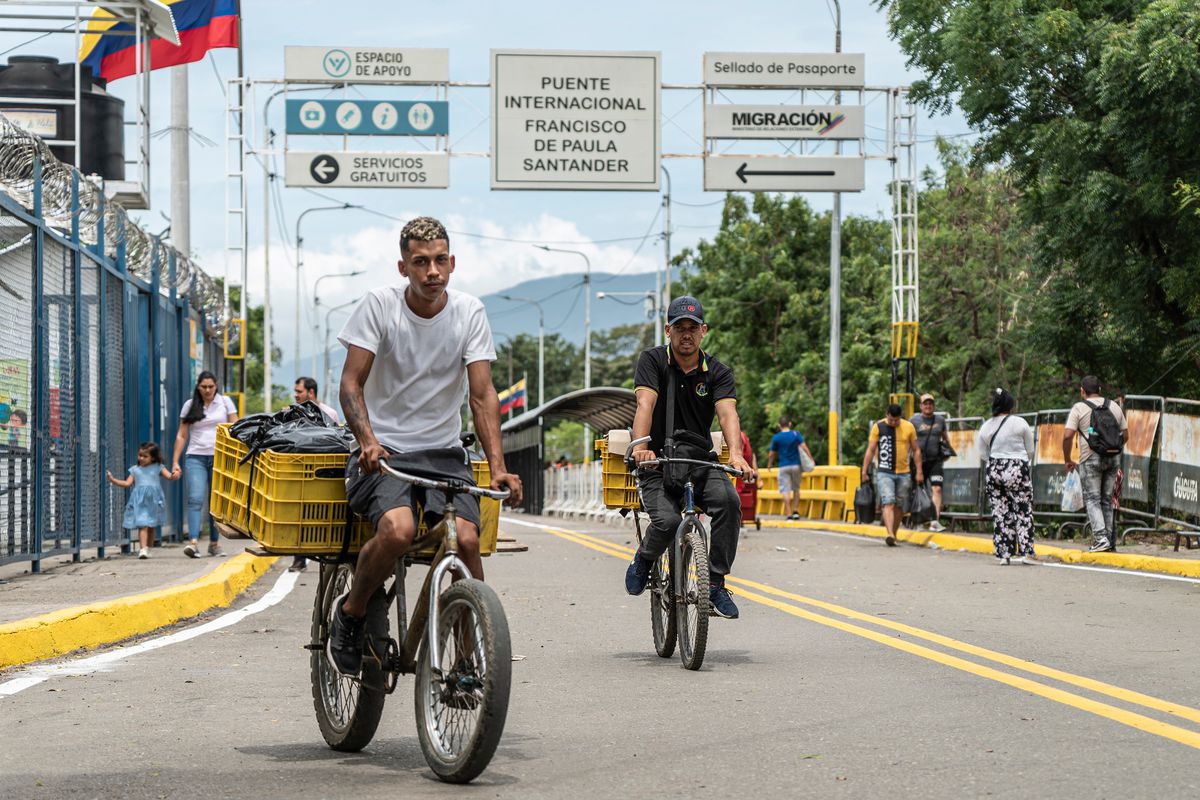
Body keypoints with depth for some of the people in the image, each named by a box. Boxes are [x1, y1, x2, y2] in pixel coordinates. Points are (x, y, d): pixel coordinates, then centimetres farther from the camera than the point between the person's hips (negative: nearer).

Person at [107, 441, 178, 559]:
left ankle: (148, 549, 23)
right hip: (140, 501, -1)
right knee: (143, 525, -14)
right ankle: (143, 549, -24)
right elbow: (127, 483, 9)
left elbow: (169, 476, 0)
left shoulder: (158, 468, 9)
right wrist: (113, 480, -1)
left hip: (153, 500, 1)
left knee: (151, 527, 11)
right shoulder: (135, 469, 12)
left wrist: (174, 476, -23)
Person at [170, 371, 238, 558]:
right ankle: (193, 542, -26)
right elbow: (181, 436, 9)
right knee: (196, 499, -15)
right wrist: (175, 462, 2)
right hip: (196, 458, -1)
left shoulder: (225, 402, 6)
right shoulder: (190, 406, 7)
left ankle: (214, 543, 15)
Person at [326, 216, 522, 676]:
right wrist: (368, 440, -27)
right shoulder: (380, 305, -7)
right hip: (384, 452, -2)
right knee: (398, 530, -32)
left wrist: (497, 467, -17)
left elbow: (482, 394, -4)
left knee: (466, 538, -24)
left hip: (443, 453, 2)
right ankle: (350, 613, -4)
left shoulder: (469, 313, -1)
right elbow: (351, 383, -9)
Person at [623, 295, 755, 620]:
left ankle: (715, 584, -17)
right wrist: (641, 445, -38)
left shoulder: (718, 372, 0)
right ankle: (644, 559, 9)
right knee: (668, 520, -28)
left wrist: (736, 453, -37)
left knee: (727, 500, -28)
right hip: (658, 463, -2)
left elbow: (727, 412, -17)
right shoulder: (652, 360, -4)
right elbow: (645, 404, -20)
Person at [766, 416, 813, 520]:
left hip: (783, 467, -1)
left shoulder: (776, 438, -2)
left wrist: (769, 464, 21)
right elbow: (803, 447, -12)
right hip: (796, 465, 1)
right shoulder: (796, 434, -3)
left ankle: (788, 514, -6)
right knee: (796, 488, 17)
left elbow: (771, 454, 5)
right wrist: (811, 459, -8)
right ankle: (795, 511, 9)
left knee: (785, 490, 0)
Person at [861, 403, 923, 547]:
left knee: (899, 507, 7)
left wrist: (919, 472, 6)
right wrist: (865, 472, -2)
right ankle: (890, 535, -30)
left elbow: (915, 450, 10)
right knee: (888, 503, -17)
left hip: (903, 473, 3)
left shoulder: (909, 427, 5)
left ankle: (893, 536, 19)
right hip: (884, 473, -3)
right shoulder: (878, 427, 0)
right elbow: (870, 450, 2)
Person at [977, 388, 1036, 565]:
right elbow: (1030, 451, 3)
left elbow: (983, 456, 9)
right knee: (1023, 511, 1)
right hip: (1017, 470, -3)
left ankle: (1003, 553, 6)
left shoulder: (985, 427, 4)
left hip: (994, 471, 3)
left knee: (999, 513, 7)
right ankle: (1026, 552, -4)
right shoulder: (1020, 423, -6)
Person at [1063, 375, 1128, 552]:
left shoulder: (1079, 408, -2)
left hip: (1091, 458, -5)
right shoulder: (1114, 407, 13)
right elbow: (1125, 435, 15)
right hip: (1113, 458, 5)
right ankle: (1110, 540, 12)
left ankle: (1100, 538, -17)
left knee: (1092, 499, -2)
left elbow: (1067, 436, -9)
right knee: (1107, 499, 12)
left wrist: (1067, 460, 2)